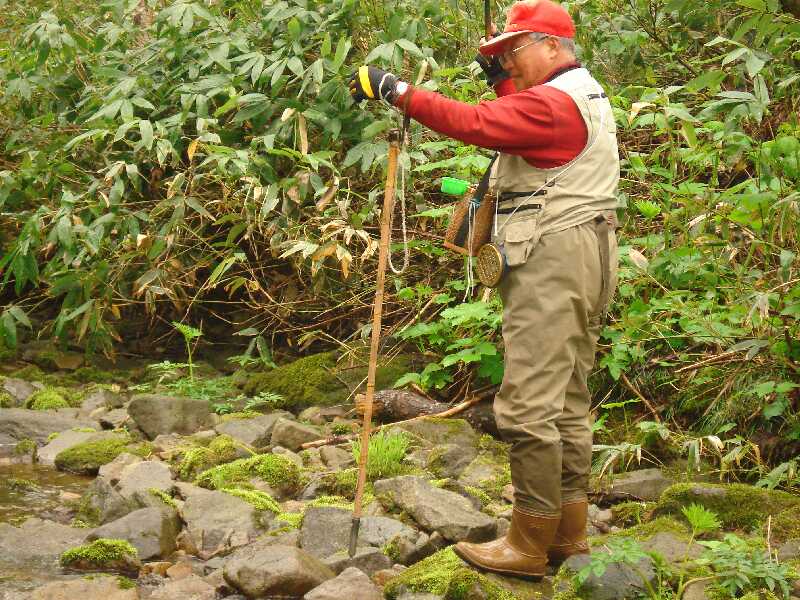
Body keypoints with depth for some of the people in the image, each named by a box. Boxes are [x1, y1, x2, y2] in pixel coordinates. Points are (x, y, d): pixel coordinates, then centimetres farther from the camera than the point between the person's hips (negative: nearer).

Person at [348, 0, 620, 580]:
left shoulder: (552, 103, -14)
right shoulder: (585, 96, 19)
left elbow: (473, 124, -24)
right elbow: (513, 126, 30)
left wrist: (396, 90, -20)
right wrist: (502, 80, 19)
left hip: (551, 263, -11)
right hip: (583, 264, 11)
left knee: (530, 403, -9)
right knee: (568, 402, 13)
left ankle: (530, 543, -6)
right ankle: (569, 531, 18)